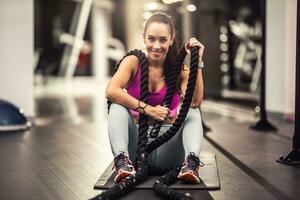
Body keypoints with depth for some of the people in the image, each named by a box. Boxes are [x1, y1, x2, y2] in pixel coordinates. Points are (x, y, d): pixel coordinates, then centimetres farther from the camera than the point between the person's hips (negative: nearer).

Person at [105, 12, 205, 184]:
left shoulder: (179, 70, -1)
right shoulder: (133, 62, -3)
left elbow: (195, 102, -20)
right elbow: (111, 91, -22)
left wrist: (197, 62, -21)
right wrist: (148, 109, -24)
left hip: (168, 145, 1)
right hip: (137, 142, 0)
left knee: (193, 111, -20)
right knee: (118, 106, -22)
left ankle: (191, 162, -41)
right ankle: (122, 161, -40)